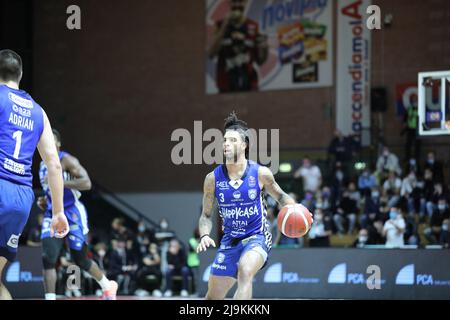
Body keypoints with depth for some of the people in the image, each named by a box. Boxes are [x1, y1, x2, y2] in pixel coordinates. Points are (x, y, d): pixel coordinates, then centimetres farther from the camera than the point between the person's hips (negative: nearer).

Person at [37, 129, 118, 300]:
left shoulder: (67, 160, -11)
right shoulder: (43, 166, 12)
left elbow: (86, 183, -24)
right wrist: (45, 201, 7)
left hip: (72, 214, -6)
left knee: (80, 259, 6)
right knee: (48, 258, -15)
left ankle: (108, 286, 31)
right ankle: (50, 298, -19)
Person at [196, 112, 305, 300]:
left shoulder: (260, 173, -10)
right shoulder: (213, 178, -5)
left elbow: (280, 196, 8)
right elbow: (206, 215, 4)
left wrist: (292, 207, -14)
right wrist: (204, 236, -16)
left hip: (257, 237, -3)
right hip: (230, 240, 4)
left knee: (245, 271, -36)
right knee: (213, 297, 9)